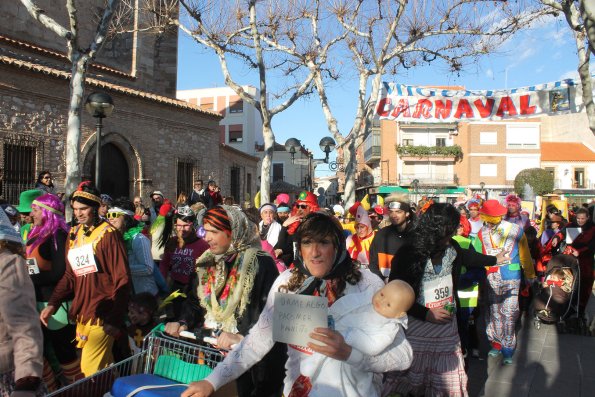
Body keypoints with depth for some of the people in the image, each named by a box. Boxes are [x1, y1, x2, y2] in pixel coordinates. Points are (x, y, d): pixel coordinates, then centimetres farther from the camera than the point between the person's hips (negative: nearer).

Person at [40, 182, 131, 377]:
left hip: (102, 316, -6)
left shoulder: (107, 234, -9)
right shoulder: (74, 234, 11)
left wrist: (115, 319, -15)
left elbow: (122, 279, -12)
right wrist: (53, 304, -1)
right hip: (81, 314, 6)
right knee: (104, 369, 15)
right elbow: (70, 275, 13)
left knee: (91, 370, -6)